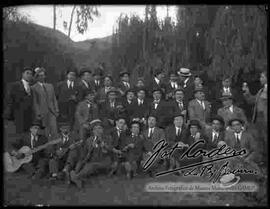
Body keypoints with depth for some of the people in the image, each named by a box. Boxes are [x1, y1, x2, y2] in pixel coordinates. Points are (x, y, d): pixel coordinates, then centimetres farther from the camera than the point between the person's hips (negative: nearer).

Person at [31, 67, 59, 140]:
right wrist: (38, 114, -10)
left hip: (52, 112, 4)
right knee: (45, 133, -1)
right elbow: (35, 102, -3)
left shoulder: (50, 86, 16)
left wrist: (57, 110, 7)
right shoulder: (34, 88, 1)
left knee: (54, 130, -5)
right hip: (42, 113, -4)